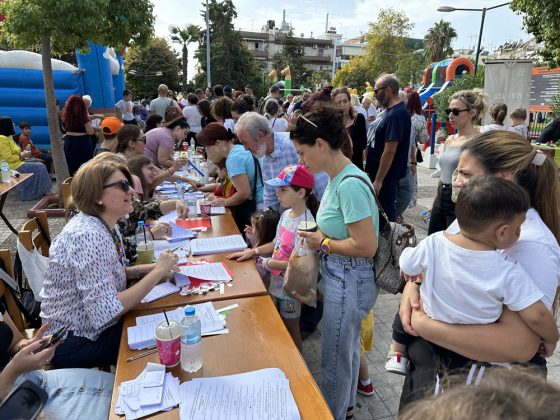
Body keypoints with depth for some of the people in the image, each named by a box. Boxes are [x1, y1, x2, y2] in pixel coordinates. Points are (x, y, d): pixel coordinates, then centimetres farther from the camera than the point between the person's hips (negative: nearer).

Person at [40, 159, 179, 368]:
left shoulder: (104, 225, -1)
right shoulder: (88, 236, -29)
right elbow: (107, 311, -32)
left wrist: (148, 268, -5)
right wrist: (157, 272, -25)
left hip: (91, 324, 8)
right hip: (75, 342, -8)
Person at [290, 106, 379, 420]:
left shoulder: (350, 184, -27)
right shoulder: (337, 177, 2)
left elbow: (366, 247, -28)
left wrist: (323, 243, -16)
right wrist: (319, 236, 0)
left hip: (349, 281, -9)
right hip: (340, 276, 9)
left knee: (335, 358, 12)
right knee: (348, 347, 28)